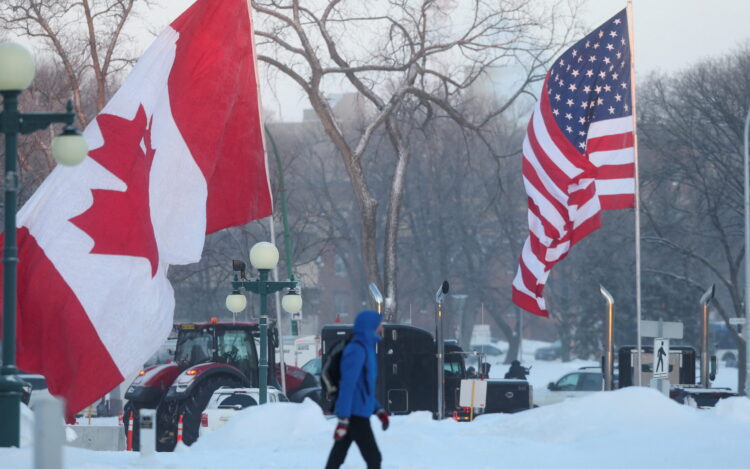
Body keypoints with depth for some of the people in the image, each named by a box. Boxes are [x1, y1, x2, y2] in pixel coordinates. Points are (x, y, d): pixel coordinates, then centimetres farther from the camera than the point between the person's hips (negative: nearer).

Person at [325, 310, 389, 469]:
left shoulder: (367, 349, 17)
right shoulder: (356, 350, -14)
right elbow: (348, 385, -20)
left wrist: (379, 410, 18)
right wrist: (343, 419, -23)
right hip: (355, 414, -9)